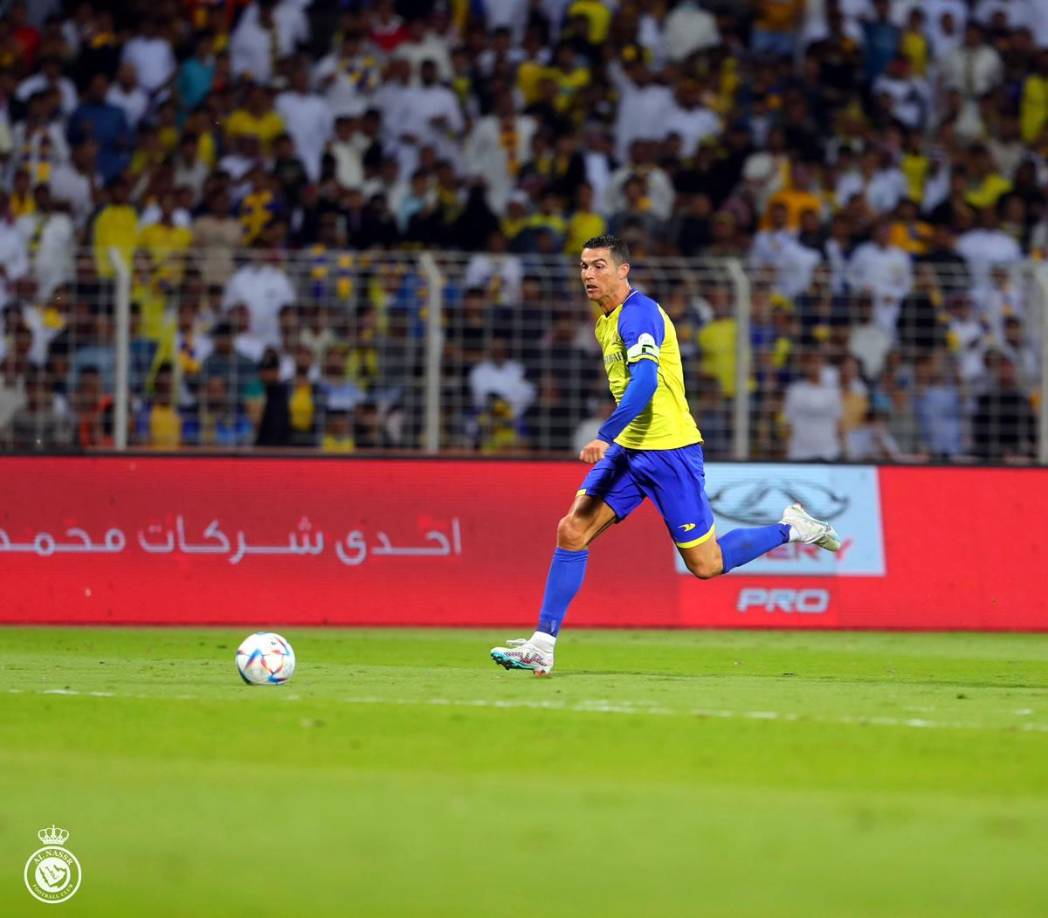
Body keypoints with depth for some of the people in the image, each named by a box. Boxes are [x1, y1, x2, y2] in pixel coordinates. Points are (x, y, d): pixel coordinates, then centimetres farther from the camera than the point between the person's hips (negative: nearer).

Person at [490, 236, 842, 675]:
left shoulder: (638, 314, -16)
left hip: (669, 451, -9)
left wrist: (605, 436, -38)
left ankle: (792, 528, 17)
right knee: (572, 531, -4)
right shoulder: (606, 323, 14)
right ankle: (541, 647, -5)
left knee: (705, 564, -4)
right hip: (628, 451, 9)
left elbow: (645, 380, -30)